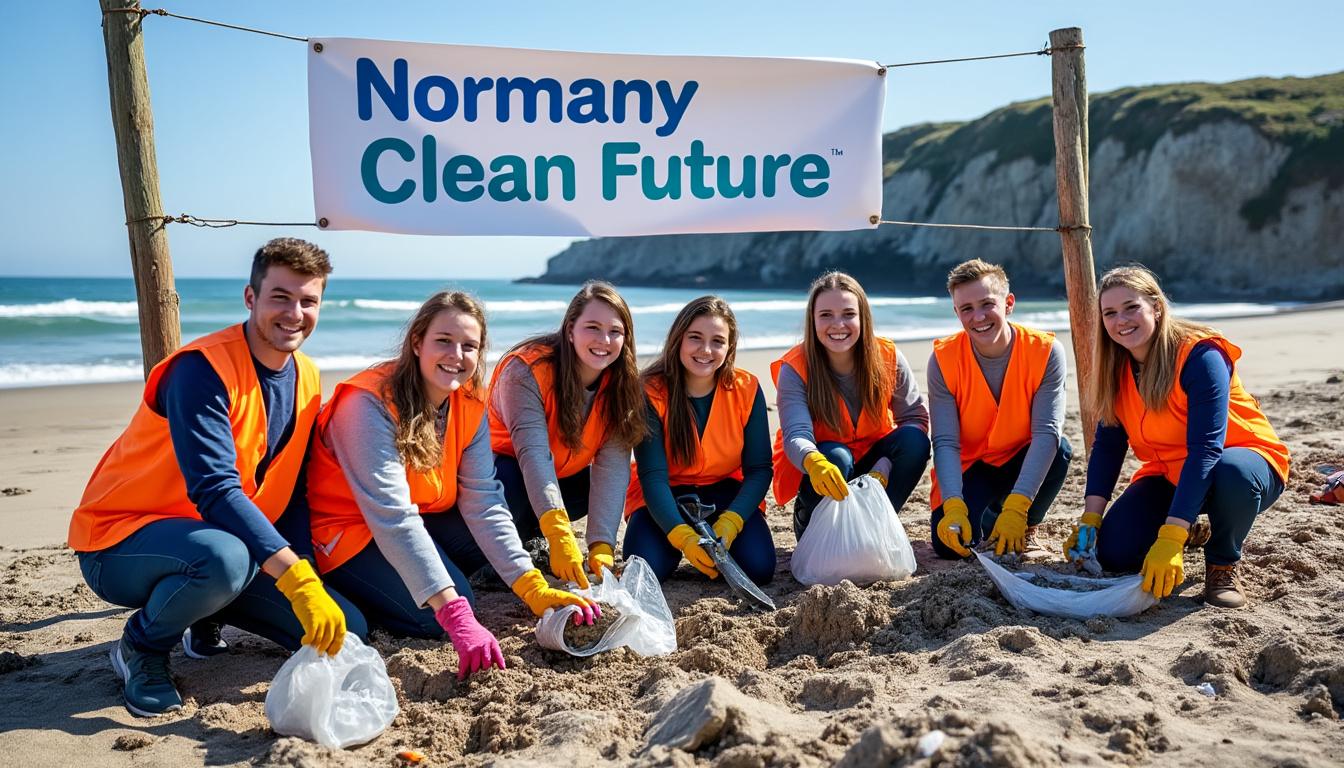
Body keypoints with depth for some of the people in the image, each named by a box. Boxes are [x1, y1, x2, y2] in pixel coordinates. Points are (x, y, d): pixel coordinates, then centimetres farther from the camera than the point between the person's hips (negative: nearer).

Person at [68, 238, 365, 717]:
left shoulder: (307, 380, 0)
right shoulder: (203, 369, -23)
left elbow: (292, 495, 5)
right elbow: (214, 490, -35)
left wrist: (305, 579, -7)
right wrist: (295, 576, -43)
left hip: (228, 541, 7)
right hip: (120, 542, -7)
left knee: (346, 629, -4)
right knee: (224, 557, -41)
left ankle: (203, 615, 17)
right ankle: (142, 646, -7)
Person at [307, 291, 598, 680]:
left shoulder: (470, 404, -7)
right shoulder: (370, 403, -27)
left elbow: (482, 501, -12)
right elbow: (393, 518, -34)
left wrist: (535, 589, -23)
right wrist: (457, 615, -40)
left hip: (420, 524, 7)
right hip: (347, 530, -7)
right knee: (438, 617, -23)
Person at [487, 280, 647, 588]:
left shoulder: (620, 383, -14)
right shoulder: (527, 370, -28)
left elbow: (612, 466, -24)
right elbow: (533, 453, -38)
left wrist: (602, 546, -36)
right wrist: (560, 537, -51)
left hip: (562, 475, 7)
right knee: (508, 487, -36)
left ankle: (522, 532, 3)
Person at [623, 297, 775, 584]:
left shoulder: (747, 389, -11)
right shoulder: (651, 392, -17)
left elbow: (759, 469, -11)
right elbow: (653, 475, -21)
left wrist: (728, 524, -28)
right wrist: (683, 536, -37)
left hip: (728, 492, 1)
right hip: (664, 497, -1)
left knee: (759, 569, -23)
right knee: (648, 568, -27)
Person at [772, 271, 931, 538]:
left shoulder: (888, 357, -14)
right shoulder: (795, 369, -21)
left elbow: (915, 417, -13)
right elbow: (796, 435, -33)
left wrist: (884, 467, -30)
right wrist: (815, 463, -57)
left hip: (873, 465, 3)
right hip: (814, 474, -2)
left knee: (915, 441, -24)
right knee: (836, 456, -35)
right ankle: (808, 522, -6)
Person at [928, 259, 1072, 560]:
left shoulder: (1045, 350, -20)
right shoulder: (943, 359, -17)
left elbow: (1047, 432, -27)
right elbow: (945, 442, -20)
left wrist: (1016, 507, -37)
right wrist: (954, 507, -36)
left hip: (1022, 463, 0)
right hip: (969, 468, 0)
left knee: (1059, 450, -32)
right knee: (951, 543, -23)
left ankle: (1026, 529, -2)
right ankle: (985, 515, 16)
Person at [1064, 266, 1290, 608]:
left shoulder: (1200, 355, -25)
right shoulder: (1116, 368, -5)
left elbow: (1206, 449, -33)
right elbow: (1107, 446, -4)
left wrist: (1169, 540, -39)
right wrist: (1089, 522, -16)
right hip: (1169, 475, 6)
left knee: (1232, 473, -41)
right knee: (1113, 552, -16)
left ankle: (1223, 564, -10)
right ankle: (1193, 535, 18)